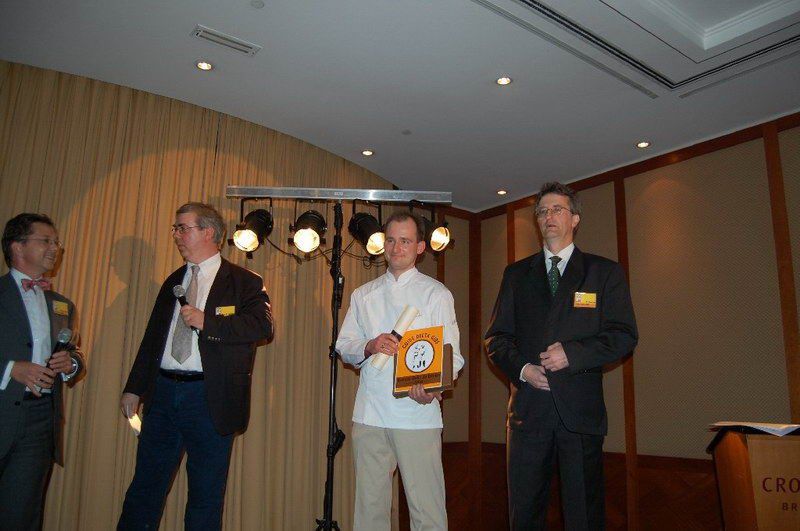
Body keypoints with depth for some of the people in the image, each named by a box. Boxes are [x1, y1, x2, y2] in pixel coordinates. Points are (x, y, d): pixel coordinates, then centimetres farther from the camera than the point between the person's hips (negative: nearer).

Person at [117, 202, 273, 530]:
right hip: (163, 392, 5)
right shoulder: (173, 282, 16)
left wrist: (207, 322, -20)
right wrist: (134, 388, 11)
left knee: (206, 494, 7)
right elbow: (152, 337, 17)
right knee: (144, 487, 13)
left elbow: (263, 326, -16)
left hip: (209, 398, -5)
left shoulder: (244, 282, -2)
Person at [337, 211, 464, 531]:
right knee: (369, 504, 11)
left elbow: (451, 353, -3)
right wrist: (369, 346, -8)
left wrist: (433, 388, -22)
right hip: (369, 413, 4)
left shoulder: (437, 294, 4)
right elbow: (343, 345, 14)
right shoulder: (363, 295, 15)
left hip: (417, 412, -3)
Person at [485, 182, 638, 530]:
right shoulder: (516, 274, 14)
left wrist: (571, 353, -14)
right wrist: (522, 368, -8)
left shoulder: (605, 272, 7)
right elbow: (496, 338, 11)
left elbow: (624, 336, -1)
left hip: (580, 410, -2)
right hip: (528, 408, 2)